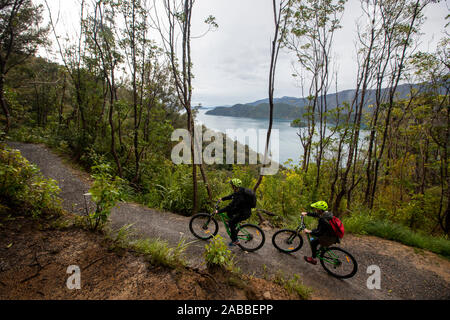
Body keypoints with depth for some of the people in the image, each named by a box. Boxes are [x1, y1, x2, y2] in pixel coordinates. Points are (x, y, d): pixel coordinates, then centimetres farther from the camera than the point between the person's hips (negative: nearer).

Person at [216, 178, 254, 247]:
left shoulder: (239, 196, -32)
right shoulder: (240, 190, -5)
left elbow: (230, 206, -31)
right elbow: (231, 196, 13)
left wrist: (218, 211, -24)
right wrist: (222, 199, 14)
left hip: (244, 213, -9)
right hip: (242, 209, 9)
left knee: (231, 222, -2)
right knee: (229, 212, 13)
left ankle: (235, 241, 12)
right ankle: (233, 226, 27)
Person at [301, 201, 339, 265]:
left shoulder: (323, 220, -32)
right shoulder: (326, 213, -5)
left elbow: (320, 233, -28)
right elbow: (315, 214, 13)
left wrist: (309, 232, -18)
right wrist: (306, 213, 14)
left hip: (330, 238, -9)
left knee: (313, 242, -4)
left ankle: (313, 259, 13)